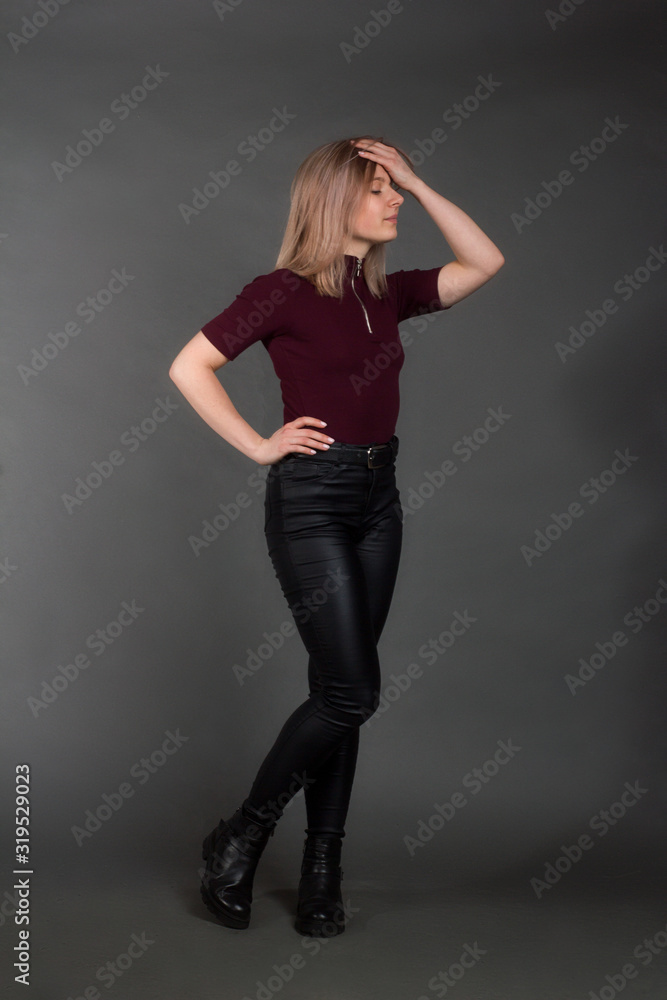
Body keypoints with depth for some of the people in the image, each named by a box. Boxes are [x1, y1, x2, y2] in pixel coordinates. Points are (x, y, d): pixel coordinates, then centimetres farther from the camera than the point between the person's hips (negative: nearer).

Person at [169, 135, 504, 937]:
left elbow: (485, 262, 8)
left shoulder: (388, 292, 10)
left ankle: (322, 872, 20)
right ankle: (239, 840, 11)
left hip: (378, 497, 7)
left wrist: (417, 182, 4)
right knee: (351, 692, -9)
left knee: (339, 692, 9)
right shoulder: (285, 291, -9)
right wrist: (258, 446, -10)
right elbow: (189, 367, -11)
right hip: (311, 499, -6)